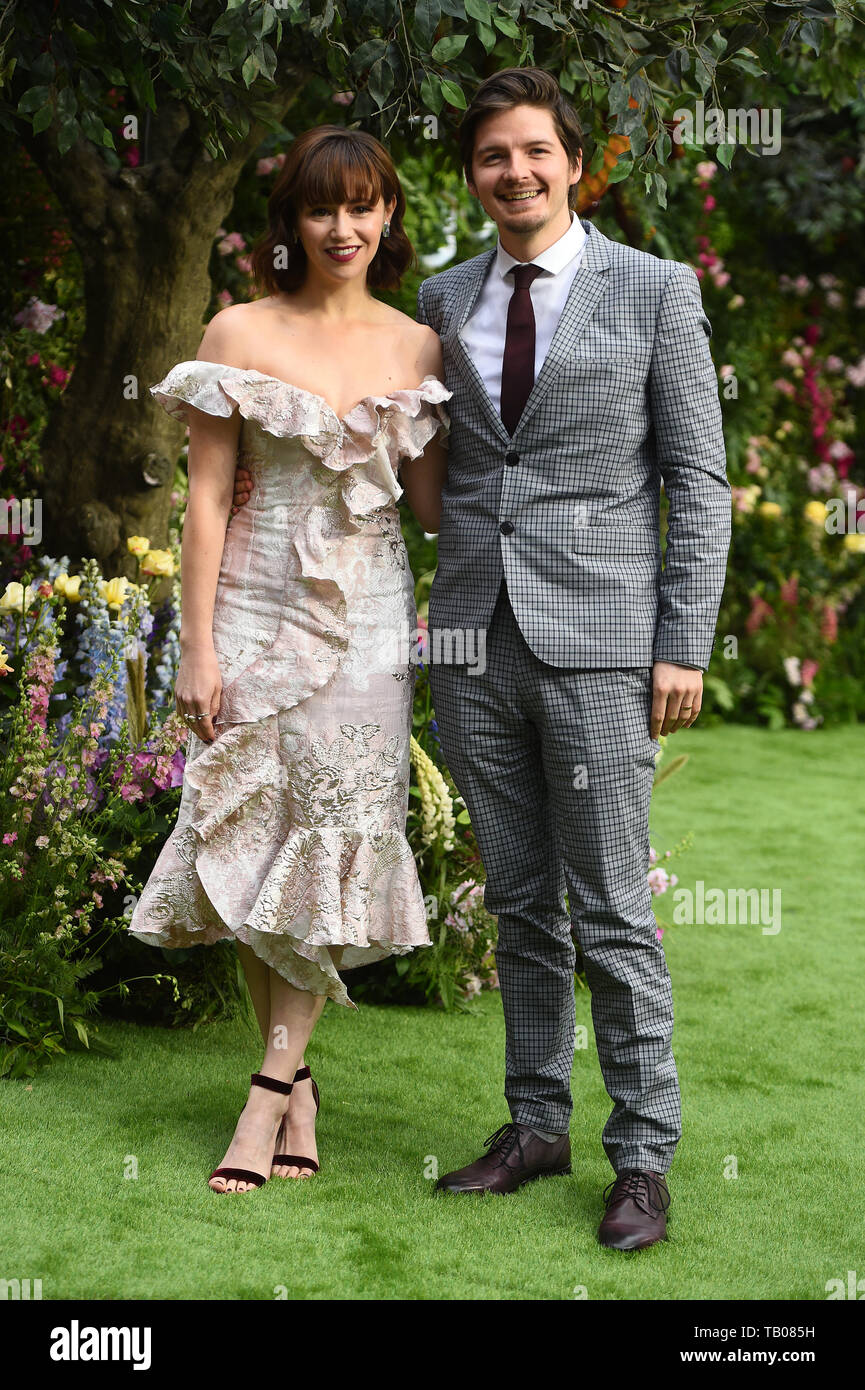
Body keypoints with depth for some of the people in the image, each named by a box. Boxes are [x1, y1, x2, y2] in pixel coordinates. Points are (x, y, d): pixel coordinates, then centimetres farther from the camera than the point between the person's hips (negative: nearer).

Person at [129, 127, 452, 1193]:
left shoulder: (418, 347, 7)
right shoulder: (241, 334, 1)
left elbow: (432, 505, 8)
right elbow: (207, 496, -2)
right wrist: (197, 645, -6)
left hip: (369, 617, 1)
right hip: (258, 608, -1)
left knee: (337, 837, -3)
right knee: (256, 834, 0)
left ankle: (272, 1083, 4)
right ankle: (295, 1078, 15)